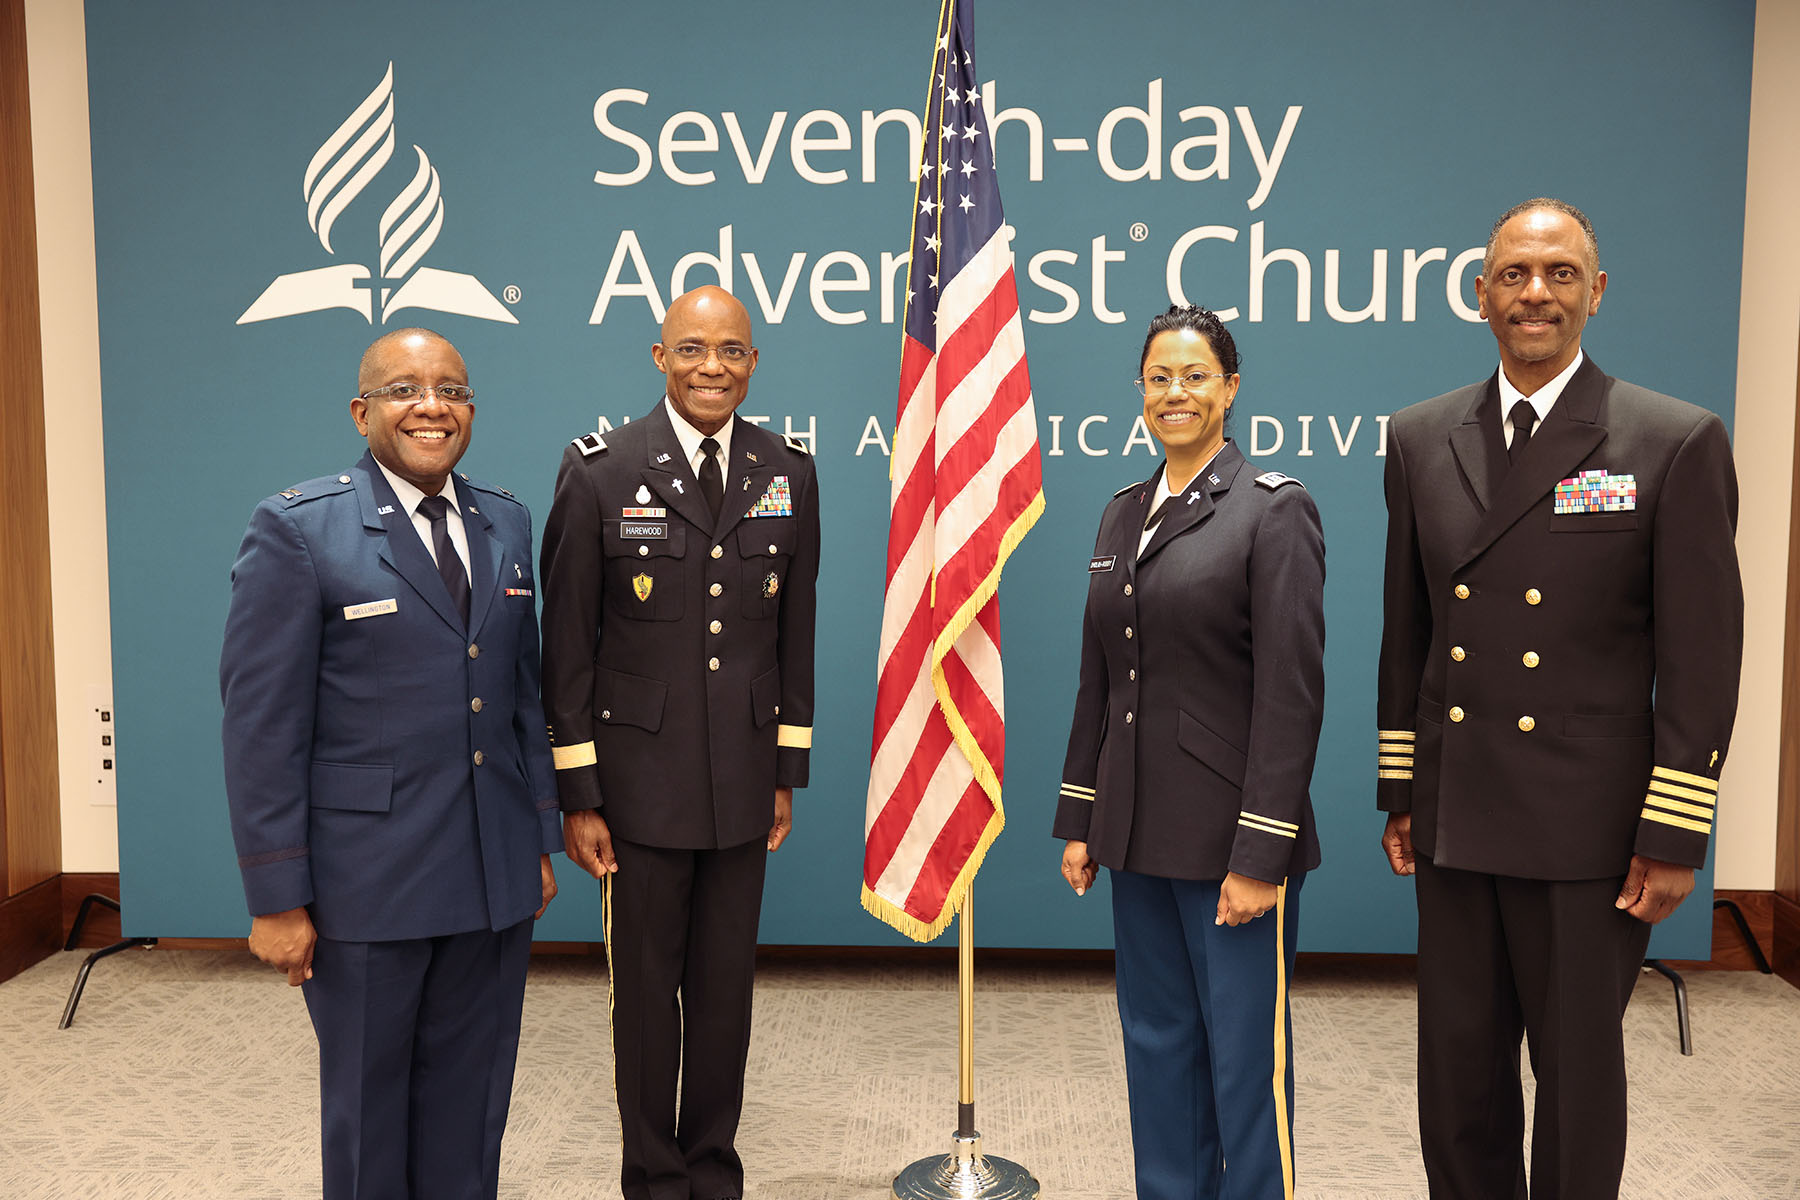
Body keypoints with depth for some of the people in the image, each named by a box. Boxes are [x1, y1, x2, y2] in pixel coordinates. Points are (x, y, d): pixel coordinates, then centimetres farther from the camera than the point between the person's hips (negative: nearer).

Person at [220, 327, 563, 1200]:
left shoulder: (503, 523, 8)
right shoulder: (296, 529, -9)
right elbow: (261, 724, -11)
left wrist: (541, 836, 10)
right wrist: (277, 897, -11)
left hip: (494, 878, 5)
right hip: (368, 881, -4)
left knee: (470, 1097, 15)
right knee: (368, 1097, 14)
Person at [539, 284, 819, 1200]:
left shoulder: (787, 474, 4)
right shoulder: (598, 471, -6)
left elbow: (795, 635, 8)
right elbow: (566, 645, -5)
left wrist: (787, 773, 7)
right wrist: (577, 796, -6)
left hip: (743, 781, 3)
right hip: (640, 777, -2)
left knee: (726, 986, 14)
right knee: (645, 987, 11)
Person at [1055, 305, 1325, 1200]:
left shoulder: (1274, 509, -8)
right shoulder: (1122, 513, 11)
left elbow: (1292, 692, -14)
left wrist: (1262, 853, -17)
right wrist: (1078, 819, 11)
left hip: (1228, 839, -6)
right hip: (1139, 832, 6)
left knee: (1244, 1057, 4)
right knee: (1157, 1045, 16)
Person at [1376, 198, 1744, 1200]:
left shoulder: (1679, 442, -7)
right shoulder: (1422, 438, 6)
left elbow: (1703, 659, -8)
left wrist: (1676, 837, -9)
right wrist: (1398, 791, 10)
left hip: (1586, 824, -3)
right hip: (1454, 818, 4)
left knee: (1578, 1068, 11)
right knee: (1459, 1062, 15)